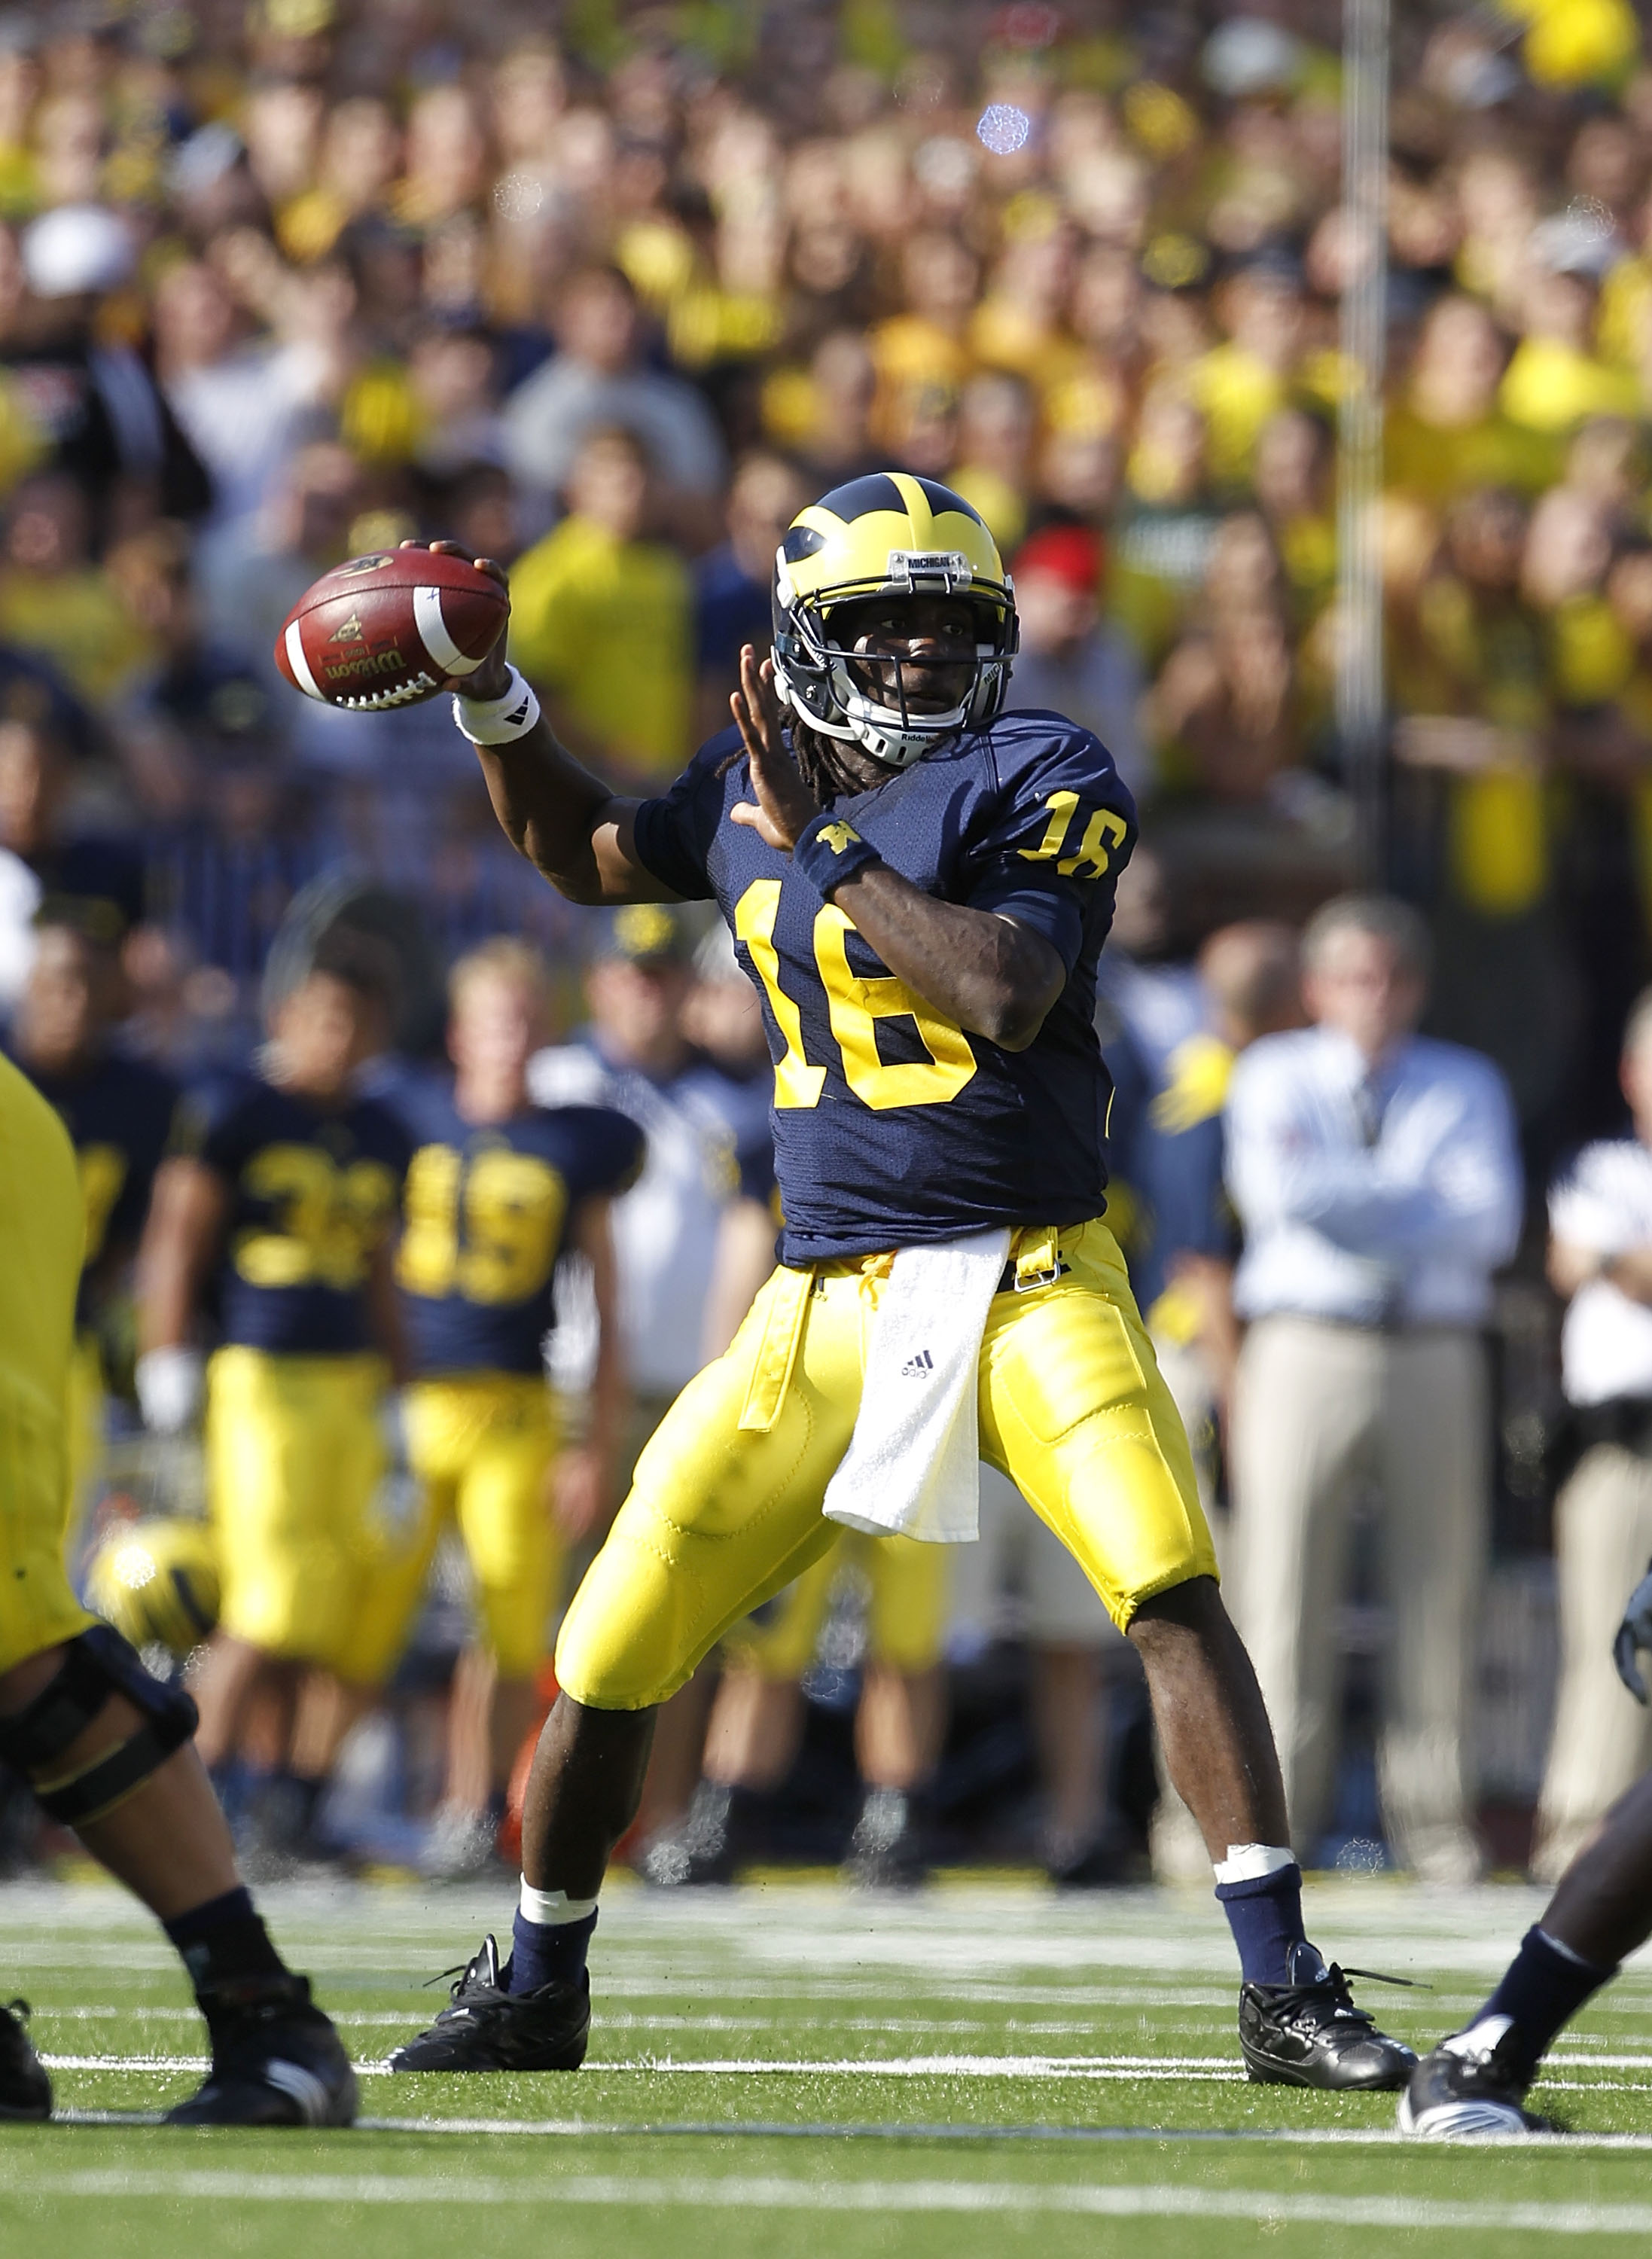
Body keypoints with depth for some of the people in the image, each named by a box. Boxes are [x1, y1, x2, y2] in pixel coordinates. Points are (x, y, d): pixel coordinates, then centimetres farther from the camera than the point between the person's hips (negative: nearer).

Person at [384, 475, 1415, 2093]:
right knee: (611, 1649, 4)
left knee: (1172, 1592, -24)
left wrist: (825, 842, -20)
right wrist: (490, 703, 16)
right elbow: (588, 855, 29)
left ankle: (1285, 1992, -18)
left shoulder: (1042, 781, -8)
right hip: (831, 1298, 4)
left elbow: (1010, 994, -24)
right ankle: (534, 1989, 25)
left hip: (1029, 1278, -4)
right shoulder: (753, 784, 8)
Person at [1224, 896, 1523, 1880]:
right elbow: (1279, 1191, -9)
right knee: (1286, 1584, -6)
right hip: (1307, 1347, -2)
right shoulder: (1275, 1077, 10)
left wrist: (1347, 1201, -7)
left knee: (1442, 1589, 0)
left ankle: (1435, 1821, 4)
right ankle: (1270, 1812, -4)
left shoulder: (1468, 1086, 13)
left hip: (1435, 1355, 2)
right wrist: (1418, 1196, -7)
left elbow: (1493, 1225, -2)